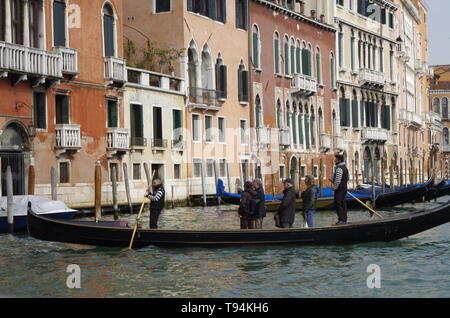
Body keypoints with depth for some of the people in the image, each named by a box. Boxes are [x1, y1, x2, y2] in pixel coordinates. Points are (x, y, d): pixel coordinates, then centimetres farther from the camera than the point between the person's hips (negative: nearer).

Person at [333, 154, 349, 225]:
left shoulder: (339, 168, -16)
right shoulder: (345, 167, 16)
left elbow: (337, 180, -21)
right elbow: (347, 178, 24)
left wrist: (334, 188, -16)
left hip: (339, 188, -10)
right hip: (344, 187, 10)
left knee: (338, 204, -8)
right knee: (343, 204, 11)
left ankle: (341, 220, -11)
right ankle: (344, 220, 14)